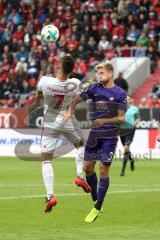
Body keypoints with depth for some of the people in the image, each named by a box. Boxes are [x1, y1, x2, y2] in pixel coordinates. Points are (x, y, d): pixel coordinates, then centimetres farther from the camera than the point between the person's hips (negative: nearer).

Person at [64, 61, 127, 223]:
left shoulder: (120, 93, -6)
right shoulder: (95, 88, 5)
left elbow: (121, 118, -10)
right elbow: (77, 99, 10)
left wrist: (104, 120, -24)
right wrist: (70, 110, -9)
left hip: (109, 136, -4)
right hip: (94, 135, 4)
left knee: (103, 170, -5)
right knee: (87, 167, 4)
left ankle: (97, 209, 2)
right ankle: (95, 200, 24)